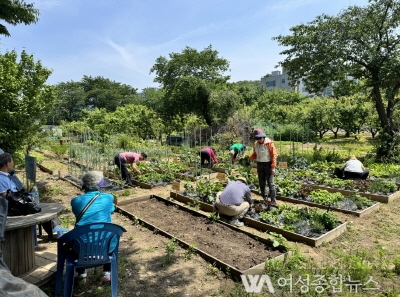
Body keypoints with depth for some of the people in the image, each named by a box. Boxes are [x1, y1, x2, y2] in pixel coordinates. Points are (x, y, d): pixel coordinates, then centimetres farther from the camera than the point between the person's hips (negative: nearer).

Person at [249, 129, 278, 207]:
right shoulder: (256, 144, 5)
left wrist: (273, 167, -18)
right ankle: (265, 198, 25)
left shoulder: (269, 143, -13)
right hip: (260, 164, 6)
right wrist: (249, 158, -7)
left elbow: (274, 155, -13)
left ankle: (273, 201, -2)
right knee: (261, 182, 11)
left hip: (268, 164, -6)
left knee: (270, 183, -6)